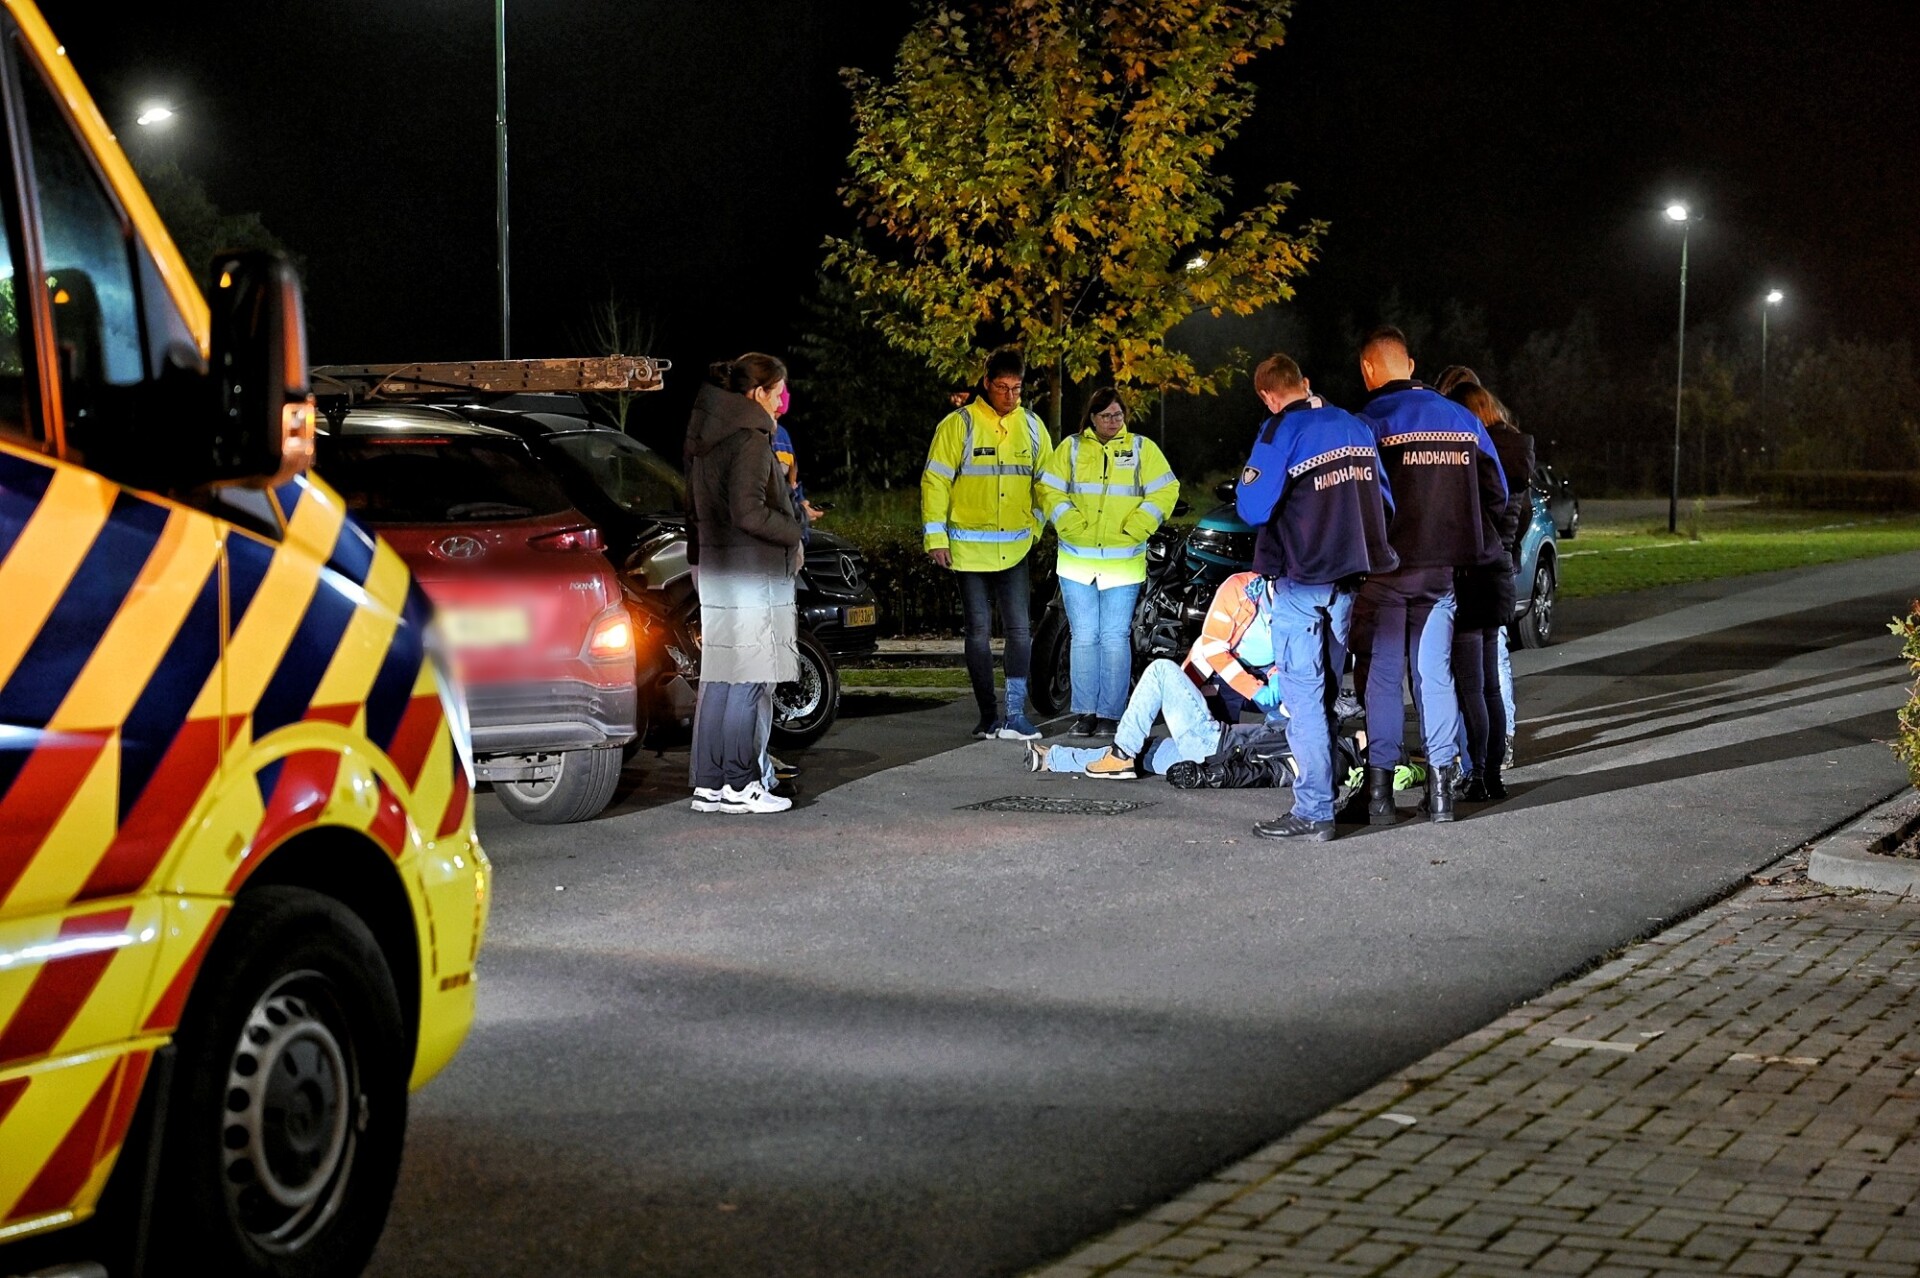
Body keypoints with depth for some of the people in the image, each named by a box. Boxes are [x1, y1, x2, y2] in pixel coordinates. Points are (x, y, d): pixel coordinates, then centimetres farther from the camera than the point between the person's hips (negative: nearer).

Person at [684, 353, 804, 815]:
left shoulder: (706, 436, 14)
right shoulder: (749, 438, -14)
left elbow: (697, 507, 18)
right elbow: (749, 513, -21)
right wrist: (794, 536, -7)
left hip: (715, 567, 9)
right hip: (750, 573, -9)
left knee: (718, 678, 10)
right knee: (748, 680, -5)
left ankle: (710, 784, 12)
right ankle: (739, 785, -4)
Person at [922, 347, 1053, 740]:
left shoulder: (1031, 426, 7)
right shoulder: (959, 425, -4)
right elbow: (935, 481, -5)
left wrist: (1035, 527, 10)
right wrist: (935, 537, -10)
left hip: (1015, 549, 2)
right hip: (969, 548, -2)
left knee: (1019, 629, -8)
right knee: (979, 632, 3)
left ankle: (1015, 715, -9)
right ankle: (988, 716, 11)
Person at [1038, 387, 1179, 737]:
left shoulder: (1142, 449, 7)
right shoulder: (1071, 449, 9)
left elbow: (1165, 491, 3)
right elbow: (1049, 490, 5)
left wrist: (1134, 529, -7)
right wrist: (1073, 525, -9)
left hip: (1123, 563, -1)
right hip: (1078, 562, 1)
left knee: (1115, 639, -3)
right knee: (1084, 638, 1)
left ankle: (1111, 713, 2)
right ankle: (1085, 712, 7)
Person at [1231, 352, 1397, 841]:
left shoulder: (1282, 431, -12)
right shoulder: (1355, 427, 9)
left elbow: (1252, 507, -14)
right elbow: (1385, 501, 17)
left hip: (1302, 580, -7)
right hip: (1351, 578, 7)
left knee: (1304, 696, -5)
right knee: (1329, 693, 15)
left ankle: (1314, 812, -8)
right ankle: (1328, 794, 19)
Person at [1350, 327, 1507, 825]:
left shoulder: (1370, 423, -11)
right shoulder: (1463, 421, 7)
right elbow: (1496, 494, 11)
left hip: (1384, 567, -4)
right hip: (1441, 566, 4)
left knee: (1380, 676, 3)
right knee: (1435, 674, 11)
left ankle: (1380, 787, 1)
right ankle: (1441, 788, 10)